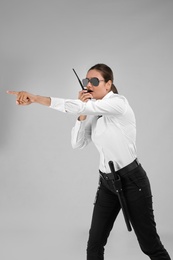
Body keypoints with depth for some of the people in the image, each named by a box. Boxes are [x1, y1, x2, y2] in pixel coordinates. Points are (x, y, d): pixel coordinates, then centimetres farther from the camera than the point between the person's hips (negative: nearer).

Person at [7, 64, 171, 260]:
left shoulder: (119, 103, -16)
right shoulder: (93, 113, 8)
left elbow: (81, 106, -31)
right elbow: (77, 143, 3)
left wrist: (37, 98, -39)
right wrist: (82, 114, -10)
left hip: (131, 179, -7)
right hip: (107, 182, 7)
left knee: (150, 244, 3)